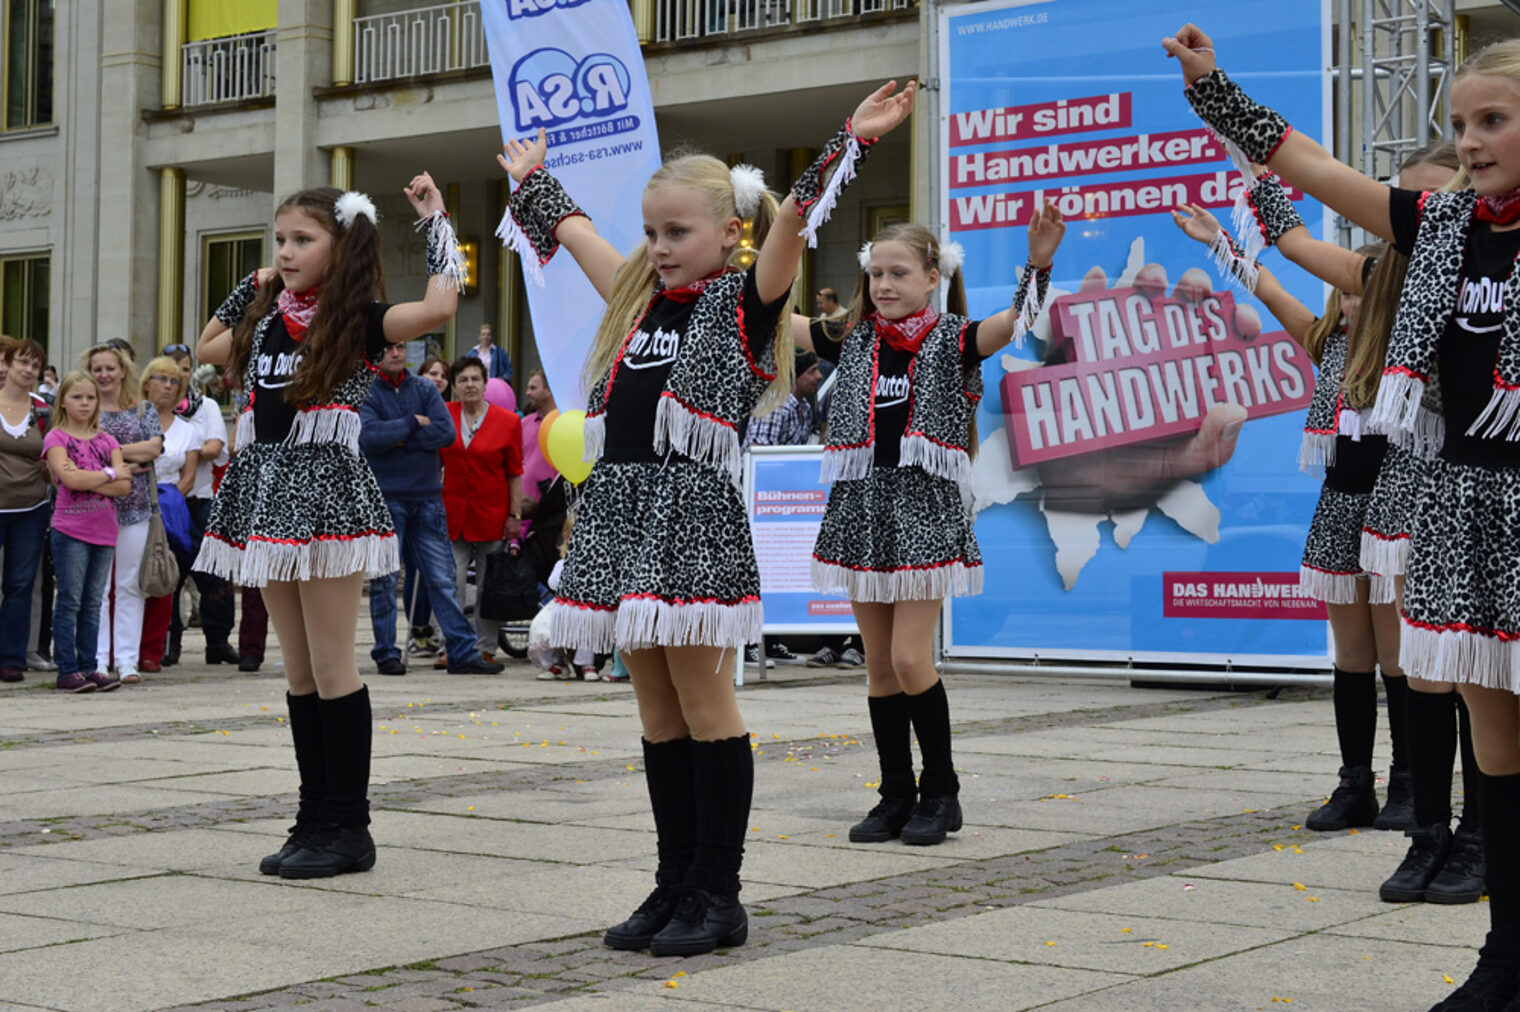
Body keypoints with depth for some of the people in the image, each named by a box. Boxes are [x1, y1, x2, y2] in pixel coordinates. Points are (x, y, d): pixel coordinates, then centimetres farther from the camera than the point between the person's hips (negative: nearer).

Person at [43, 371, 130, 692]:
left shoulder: (106, 441, 13)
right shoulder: (56, 438, 0)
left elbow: (124, 486, 0)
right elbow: (69, 478, -16)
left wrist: (84, 479, -11)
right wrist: (110, 474, -6)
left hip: (104, 531, 4)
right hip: (70, 529, -4)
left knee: (92, 603, 7)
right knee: (69, 601, -4)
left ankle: (89, 667, 12)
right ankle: (67, 671, -2)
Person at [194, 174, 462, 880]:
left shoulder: (358, 319, -5)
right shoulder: (266, 318, 14)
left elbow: (439, 306, -21)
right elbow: (207, 349, 31)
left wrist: (435, 222, -10)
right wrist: (251, 286, 22)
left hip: (326, 488, -7)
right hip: (267, 489, 7)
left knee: (332, 667, -5)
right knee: (298, 669, 9)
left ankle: (348, 827, 1)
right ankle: (315, 818, 15)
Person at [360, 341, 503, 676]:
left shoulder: (424, 389, 8)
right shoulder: (366, 392, -2)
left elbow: (446, 432, -5)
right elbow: (368, 435, -19)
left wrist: (399, 440, -12)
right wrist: (414, 423, -10)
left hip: (426, 496, 3)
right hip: (384, 497, -3)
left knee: (442, 578, 3)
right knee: (384, 579, 3)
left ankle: (462, 652, 4)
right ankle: (386, 653, 13)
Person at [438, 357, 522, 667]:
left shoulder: (507, 422, 0)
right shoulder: (444, 415, 5)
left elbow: (515, 473, 2)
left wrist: (514, 515, -3)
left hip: (492, 515, -1)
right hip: (452, 514, 1)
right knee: (450, 586, -5)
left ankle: (485, 648, 13)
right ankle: (455, 650, 1)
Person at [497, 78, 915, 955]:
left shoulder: (744, 304, -1)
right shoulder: (640, 297, 17)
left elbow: (792, 222, -16)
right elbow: (572, 230, 32)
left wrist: (851, 144, -24)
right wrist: (532, 179, 44)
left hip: (695, 510, -7)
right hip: (622, 506, 7)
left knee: (705, 705, -3)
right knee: (657, 712, 10)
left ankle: (719, 896, 4)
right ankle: (675, 886, 17)